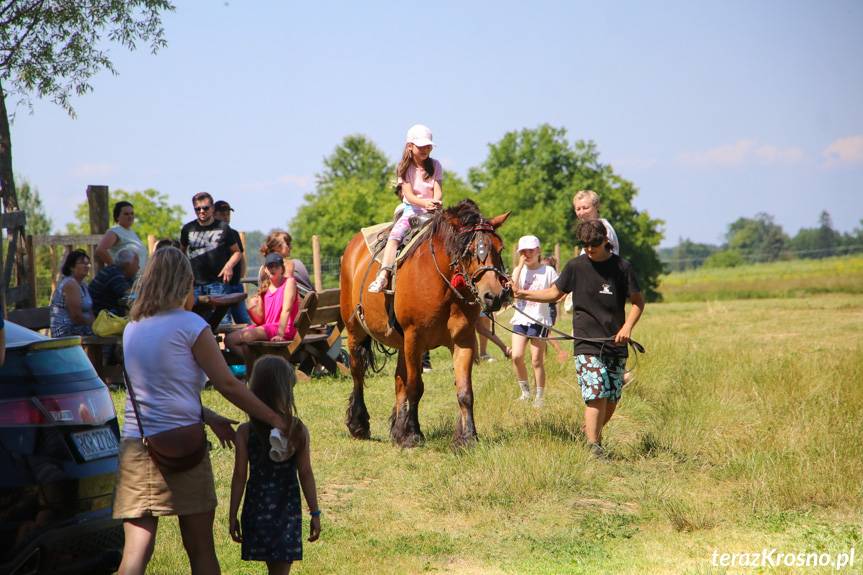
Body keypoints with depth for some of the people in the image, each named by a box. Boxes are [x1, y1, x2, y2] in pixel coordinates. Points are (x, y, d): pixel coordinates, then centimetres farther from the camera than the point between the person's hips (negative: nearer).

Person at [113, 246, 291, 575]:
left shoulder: (133, 329, 13)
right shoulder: (190, 325, -5)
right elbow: (227, 385, -5)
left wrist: (209, 418, 20)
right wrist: (274, 418, 3)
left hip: (135, 446, 4)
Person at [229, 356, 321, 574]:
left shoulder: (245, 432, -9)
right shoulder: (298, 431, -9)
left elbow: (239, 476, -6)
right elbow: (306, 474, -6)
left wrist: (232, 516, 2)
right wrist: (315, 513, 2)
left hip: (256, 507, 1)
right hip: (288, 507, -1)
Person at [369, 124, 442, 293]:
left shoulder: (435, 166, 7)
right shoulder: (404, 168, 2)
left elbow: (438, 191, -3)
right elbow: (408, 194, -9)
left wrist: (435, 202, -27)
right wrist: (424, 203, -29)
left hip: (432, 211, 2)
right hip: (411, 210, -2)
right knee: (395, 235, -26)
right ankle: (383, 276, -35)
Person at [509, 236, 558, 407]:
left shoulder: (548, 271, 0)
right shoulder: (518, 270, 8)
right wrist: (520, 266, -10)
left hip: (539, 320, -3)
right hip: (520, 318, 3)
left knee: (537, 360, 0)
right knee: (517, 356, -8)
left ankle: (539, 397, 10)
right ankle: (525, 391, 10)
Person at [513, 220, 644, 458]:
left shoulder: (622, 267, 0)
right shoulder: (576, 267, 1)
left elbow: (638, 302, 5)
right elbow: (555, 292, 13)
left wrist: (627, 327, -10)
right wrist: (525, 294, 1)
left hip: (616, 345, 2)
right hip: (586, 344, -2)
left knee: (612, 400, 6)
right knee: (596, 396, -14)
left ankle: (591, 433, 30)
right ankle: (594, 447, -9)